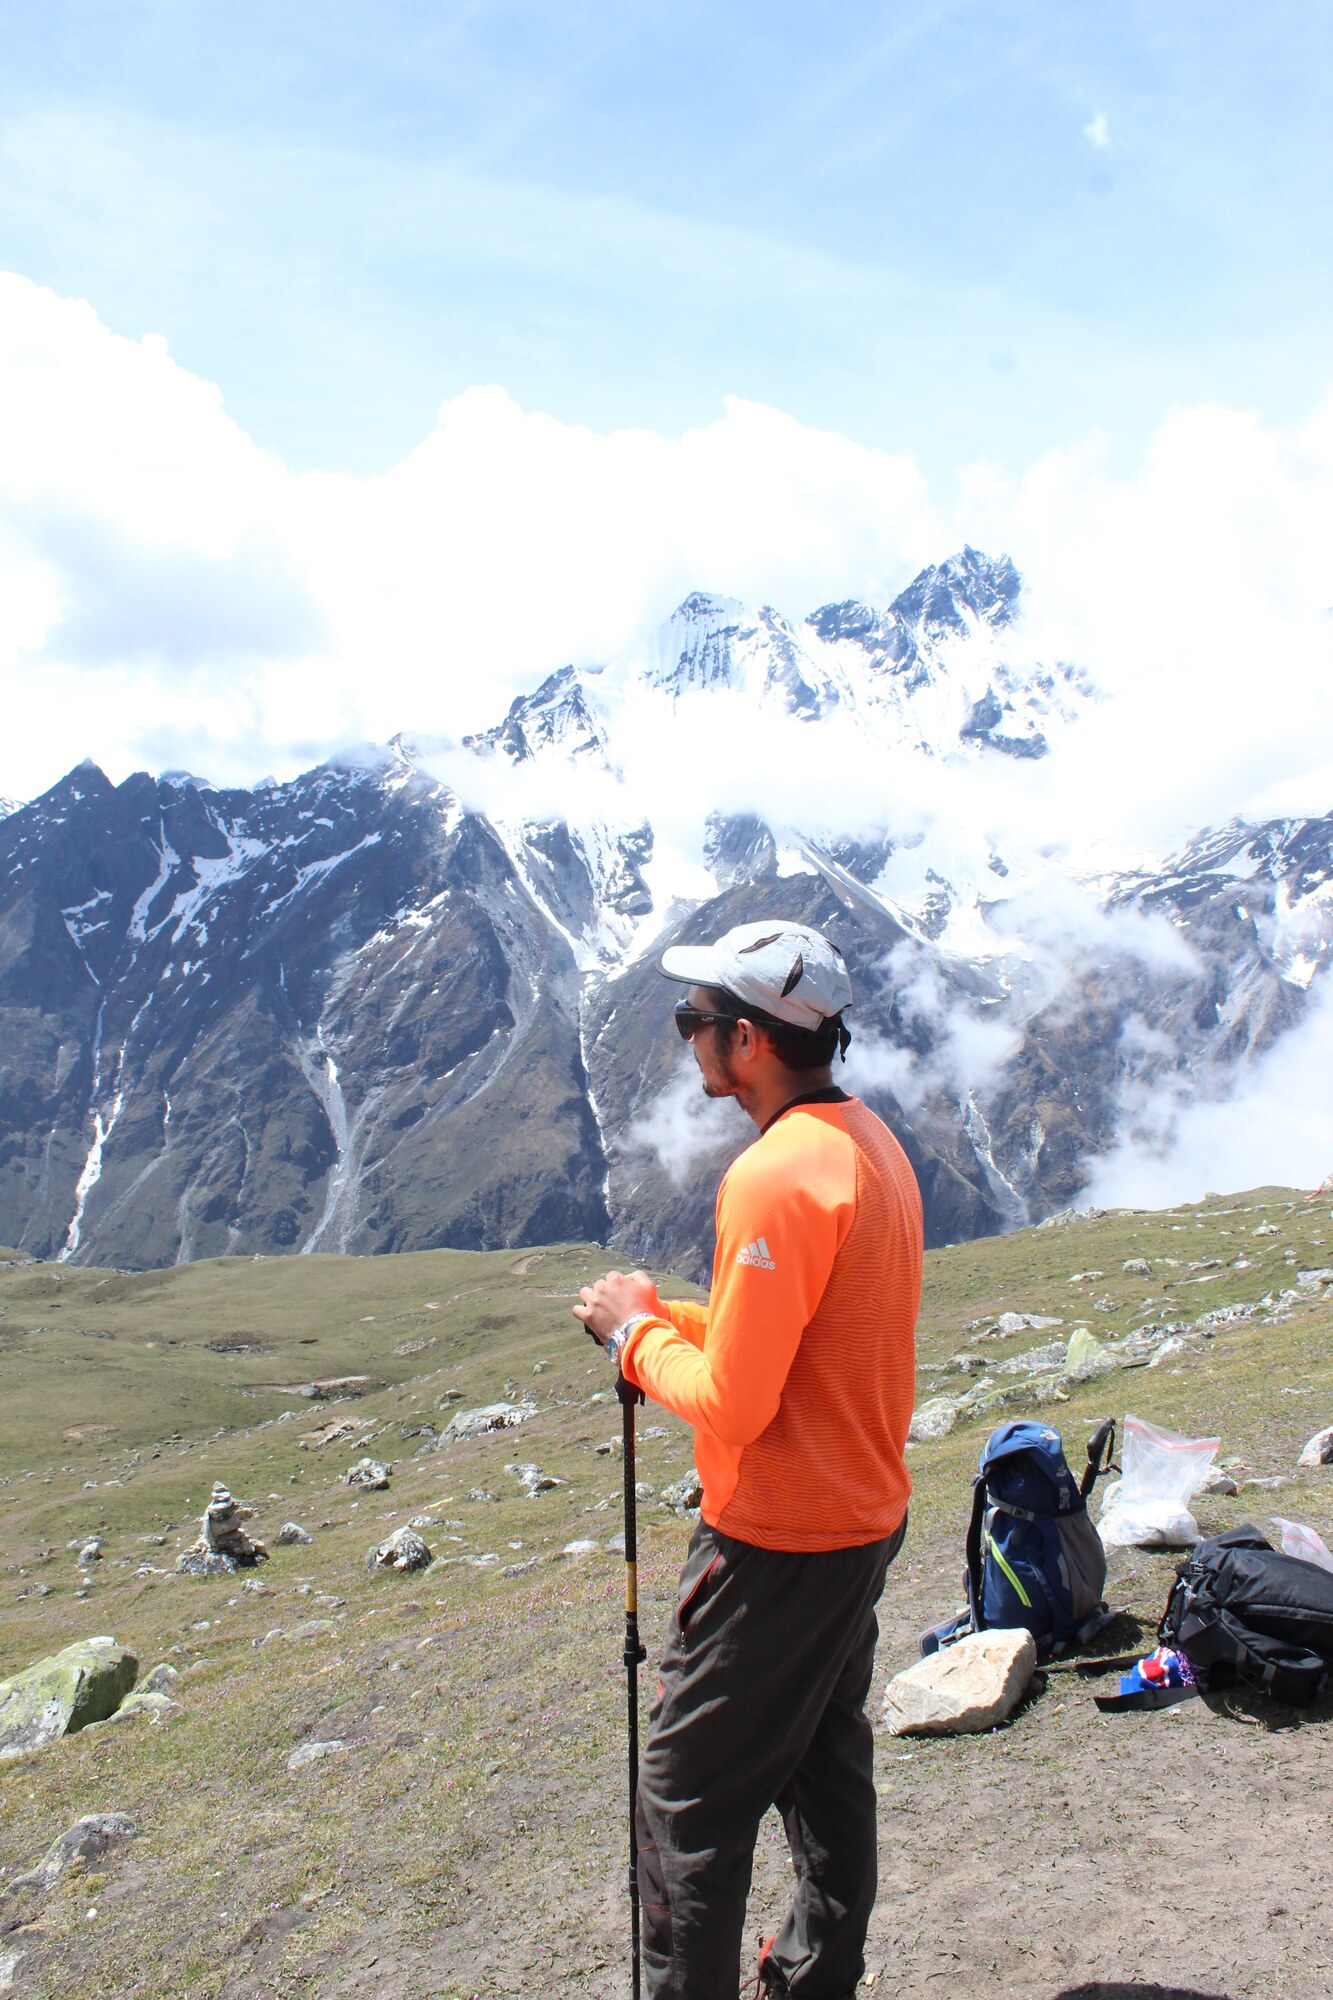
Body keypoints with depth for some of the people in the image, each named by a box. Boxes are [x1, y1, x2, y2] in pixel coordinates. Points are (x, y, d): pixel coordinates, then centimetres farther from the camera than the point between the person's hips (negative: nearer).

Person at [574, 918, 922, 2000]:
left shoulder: (776, 1178, -27)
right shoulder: (869, 1141, 3)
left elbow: (732, 1402, -25)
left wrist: (635, 1332, -10)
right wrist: (672, 1314, 5)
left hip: (778, 1545, -10)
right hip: (867, 1516, 10)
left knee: (690, 1796, 6)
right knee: (825, 1759, 25)